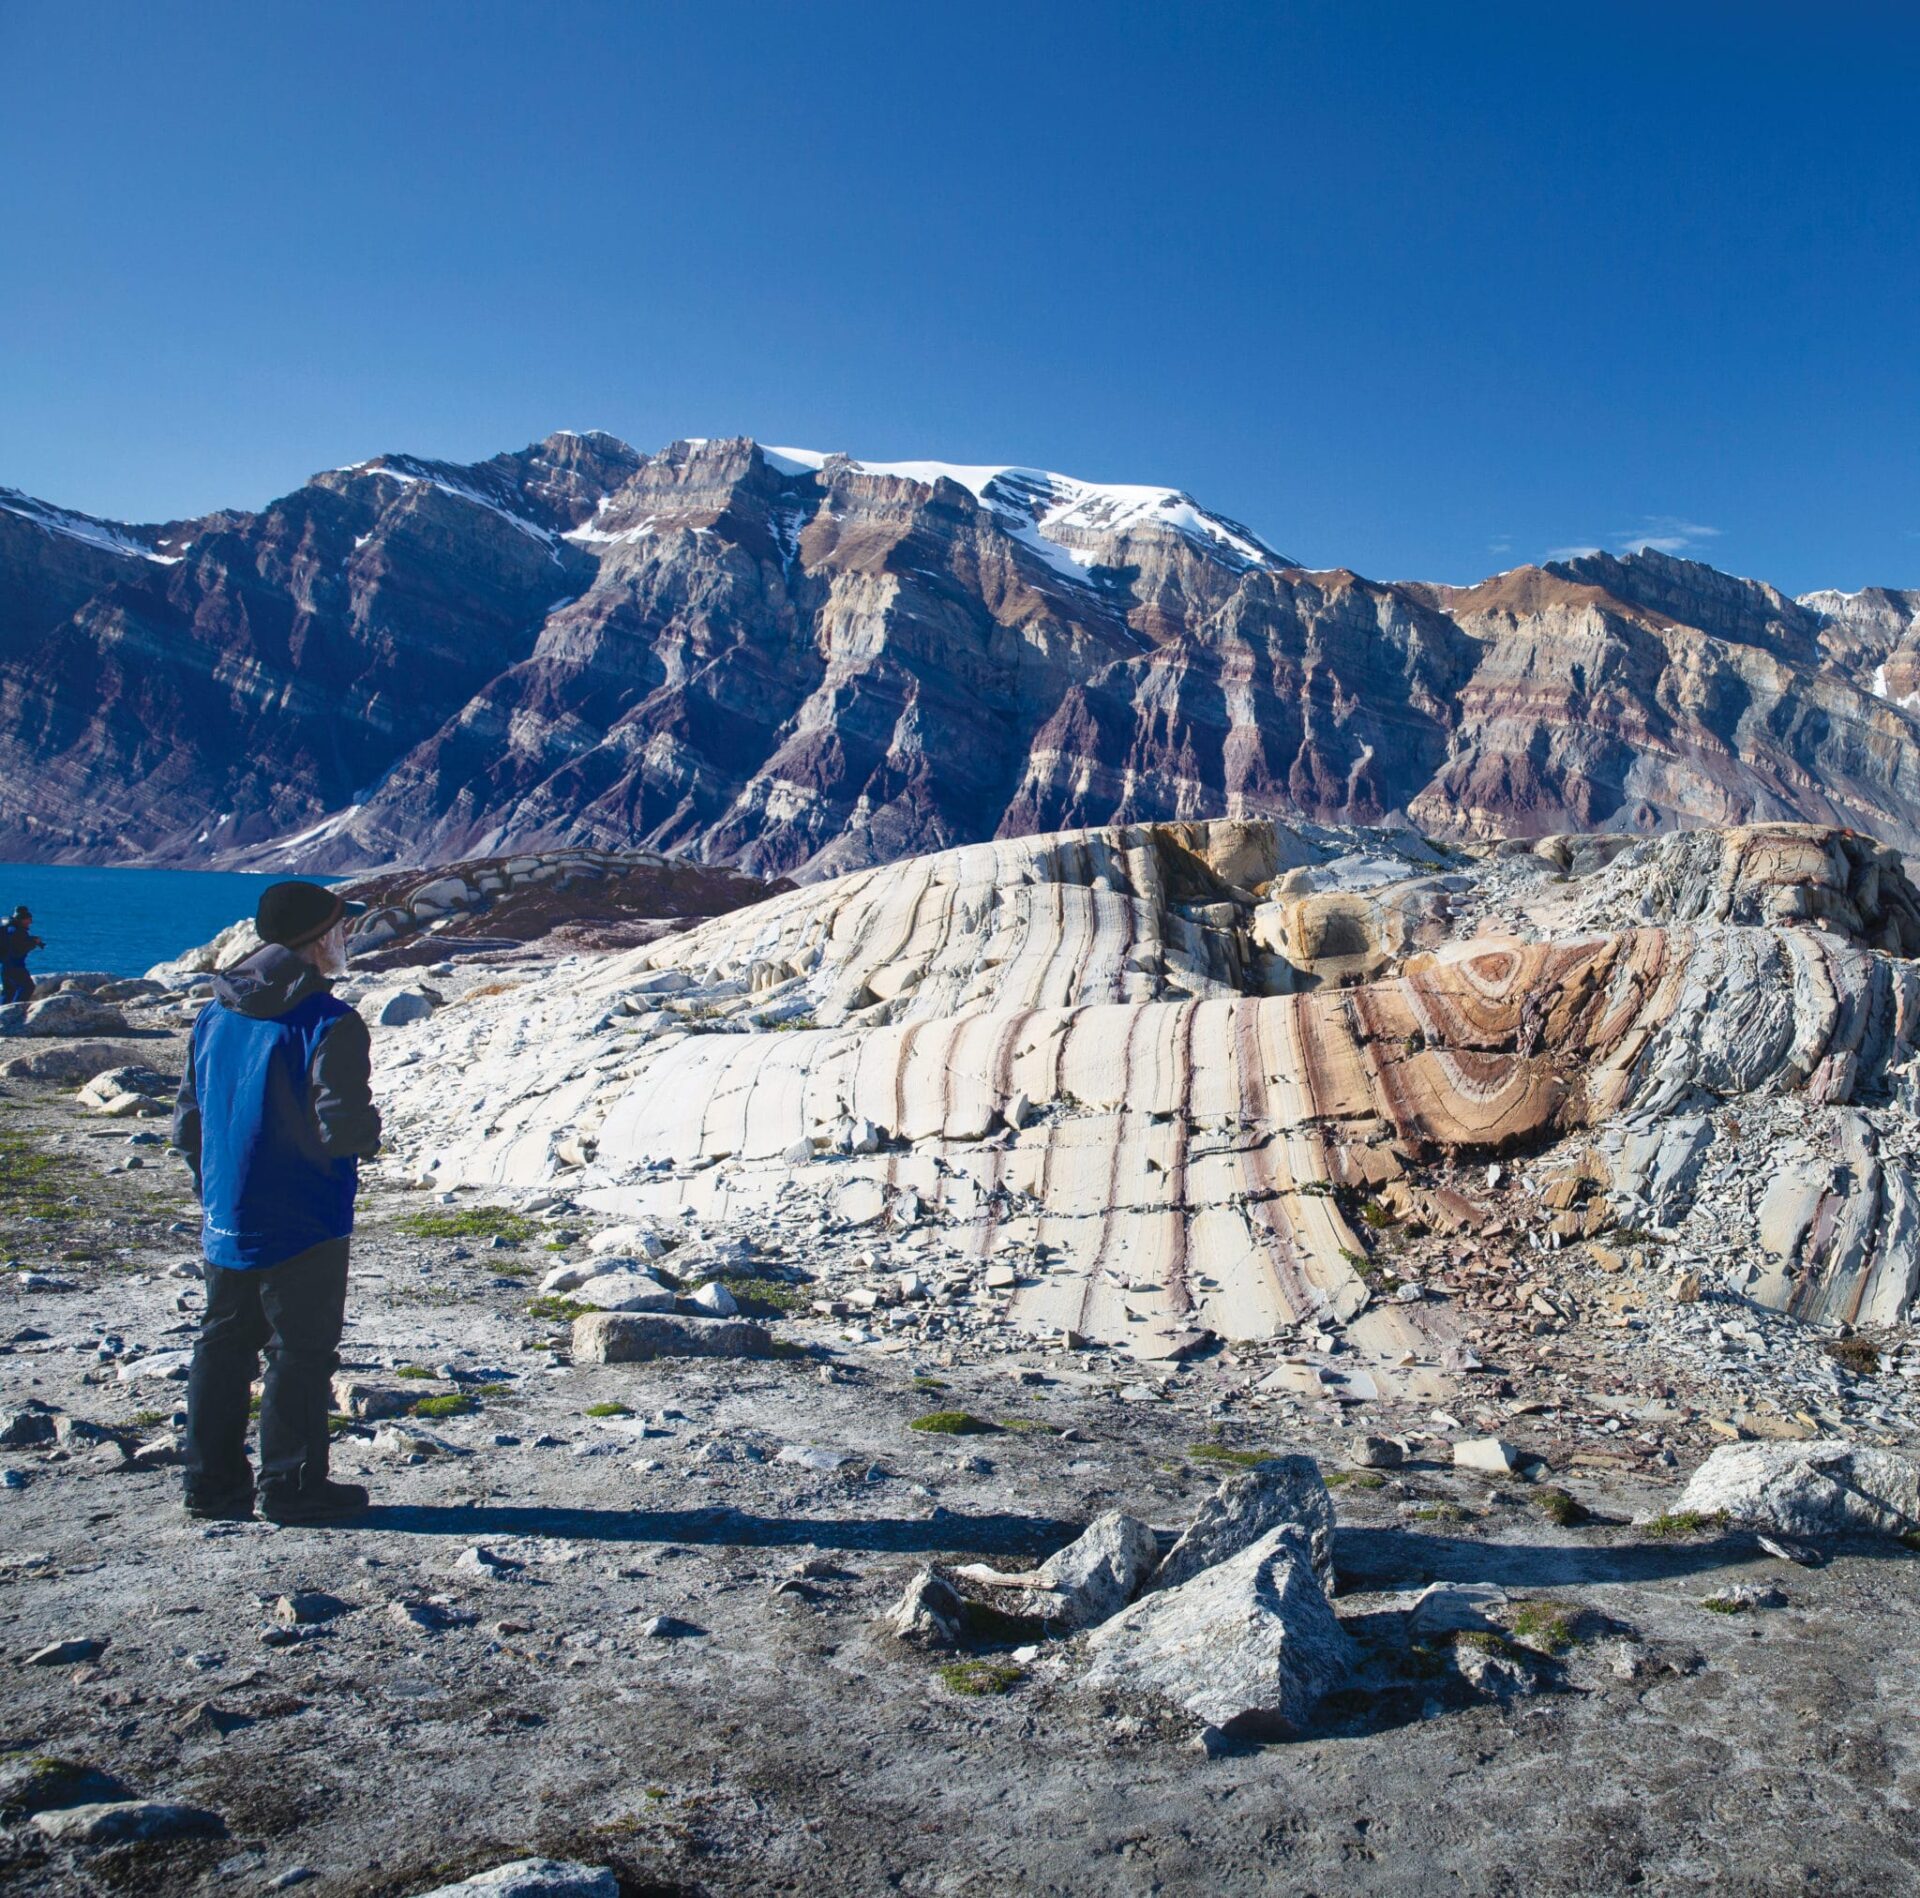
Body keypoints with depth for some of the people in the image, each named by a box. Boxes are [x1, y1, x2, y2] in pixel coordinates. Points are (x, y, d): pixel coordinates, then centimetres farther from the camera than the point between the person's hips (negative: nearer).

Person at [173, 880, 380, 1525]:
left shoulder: (214, 1015, 7)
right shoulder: (328, 1023, -17)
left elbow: (187, 1122, 12)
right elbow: (345, 1127, -21)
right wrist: (371, 1132, 1)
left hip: (224, 1223, 7)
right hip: (303, 1224, -7)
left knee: (224, 1345, 16)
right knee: (302, 1350, 3)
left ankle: (212, 1482, 23)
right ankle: (292, 1487, 10)